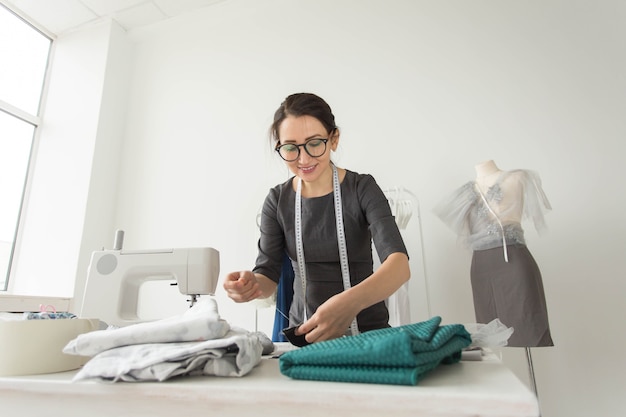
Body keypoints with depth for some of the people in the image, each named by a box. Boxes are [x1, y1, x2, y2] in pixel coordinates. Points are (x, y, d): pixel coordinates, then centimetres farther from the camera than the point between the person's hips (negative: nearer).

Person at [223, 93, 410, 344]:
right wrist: (250, 284, -26)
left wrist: (351, 301, -40)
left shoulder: (362, 188, -9)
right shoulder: (277, 201, -1)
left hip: (365, 330, -2)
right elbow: (268, 277, -3)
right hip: (303, 331, 3)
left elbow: (400, 264, -22)